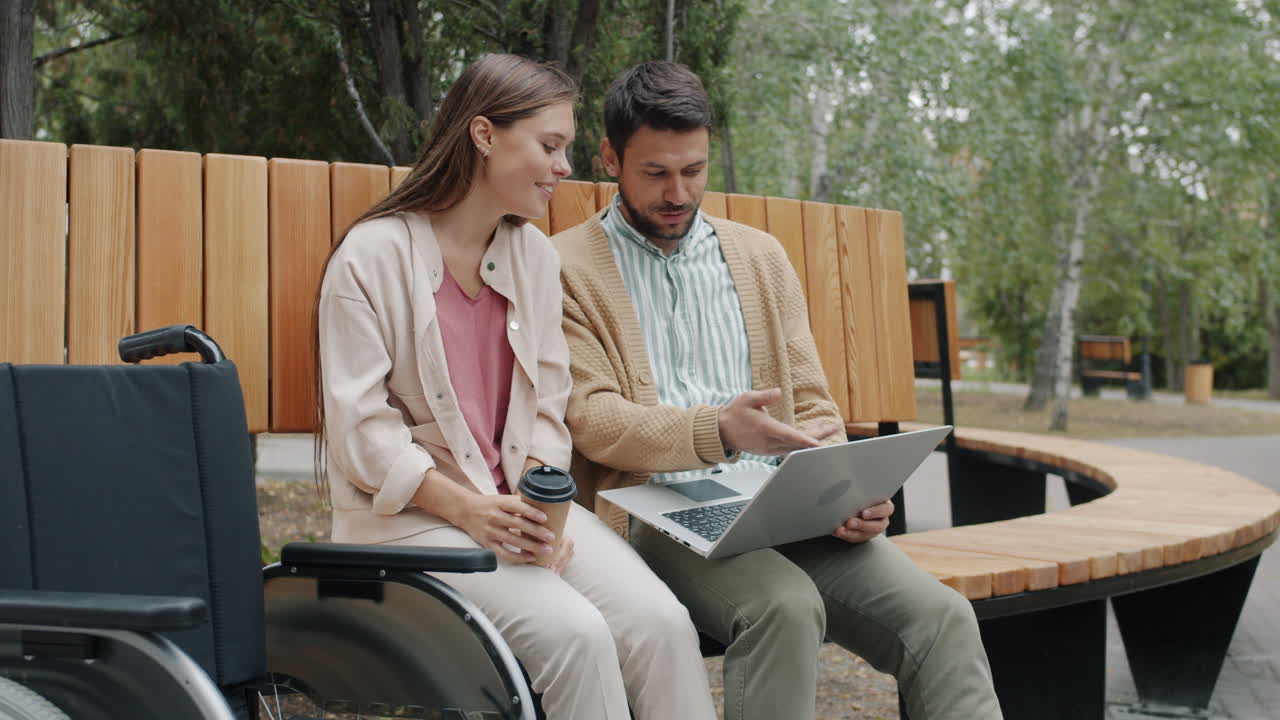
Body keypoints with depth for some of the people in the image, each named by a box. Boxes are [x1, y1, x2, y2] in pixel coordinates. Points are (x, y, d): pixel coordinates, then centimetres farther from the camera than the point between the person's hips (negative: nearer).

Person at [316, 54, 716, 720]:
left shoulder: (534, 254, 13)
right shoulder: (373, 255, -6)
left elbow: (547, 405, 12)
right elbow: (359, 425, -11)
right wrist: (469, 509, -20)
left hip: (524, 502, 5)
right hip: (411, 515, -5)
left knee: (660, 622, -21)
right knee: (575, 633, -29)